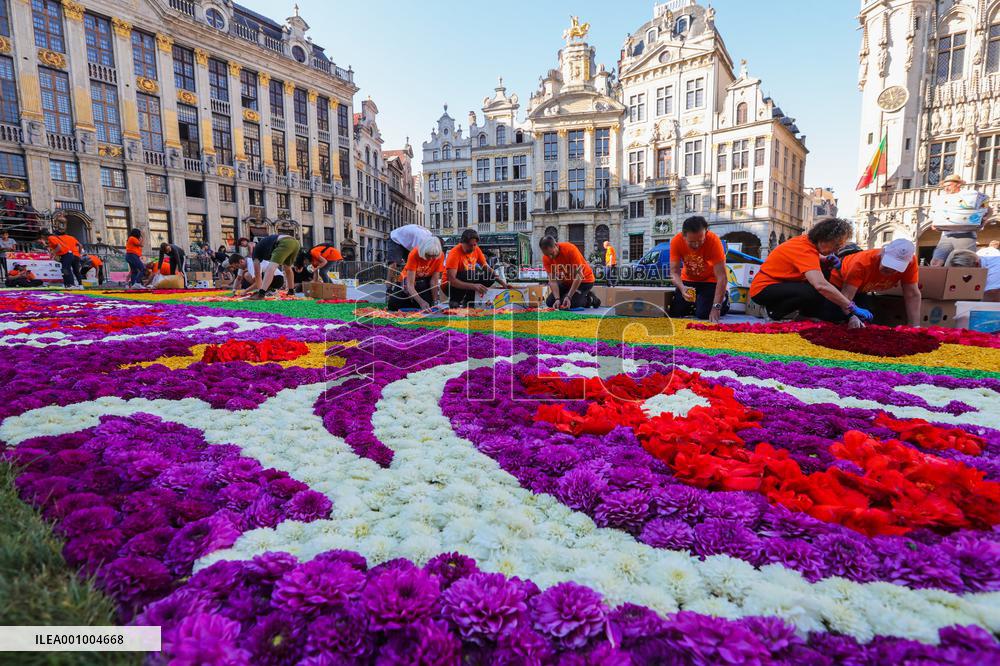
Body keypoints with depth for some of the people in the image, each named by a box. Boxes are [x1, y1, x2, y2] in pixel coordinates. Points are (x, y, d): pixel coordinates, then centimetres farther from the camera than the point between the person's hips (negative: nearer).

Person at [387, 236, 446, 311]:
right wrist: (421, 302, -51)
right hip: (409, 279, -2)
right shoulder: (414, 254, -32)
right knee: (393, 306, -15)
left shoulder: (440, 256, -26)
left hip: (425, 280, 2)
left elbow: (434, 280, -19)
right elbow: (410, 285, -37)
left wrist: (434, 301, -27)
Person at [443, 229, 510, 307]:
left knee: (491, 276, -12)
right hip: (451, 286, -7)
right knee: (470, 273, -33)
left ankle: (467, 301, 0)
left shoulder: (476, 249, -4)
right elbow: (452, 280, -33)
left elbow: (486, 268, 2)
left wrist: (503, 283, -12)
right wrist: (473, 286, -46)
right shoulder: (455, 253, -24)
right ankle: (454, 300, -13)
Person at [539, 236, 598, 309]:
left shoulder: (570, 249, -30)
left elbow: (579, 276, -30)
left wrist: (568, 297, -35)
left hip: (584, 280, -6)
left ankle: (590, 299, 4)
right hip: (566, 281, 6)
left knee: (570, 304, -24)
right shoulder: (546, 258, -16)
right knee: (549, 302, -4)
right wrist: (557, 299, -31)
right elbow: (552, 280, -16)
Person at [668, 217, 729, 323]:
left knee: (703, 314, -18)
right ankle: (694, 304, 23)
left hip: (710, 281, -3)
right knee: (674, 313, -7)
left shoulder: (714, 240, -30)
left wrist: (716, 307, -40)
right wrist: (682, 288, -44)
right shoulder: (676, 241, -23)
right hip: (688, 280, 3)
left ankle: (723, 299, 13)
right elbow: (674, 271, -21)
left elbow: (721, 277, -32)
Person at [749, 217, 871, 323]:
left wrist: (827, 259, 3)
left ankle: (805, 314, 11)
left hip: (779, 284, 10)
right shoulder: (805, 250, -27)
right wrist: (852, 307, -33)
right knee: (815, 293, -29)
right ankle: (775, 312, -8)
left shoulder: (807, 240, -1)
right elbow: (821, 286, -39)